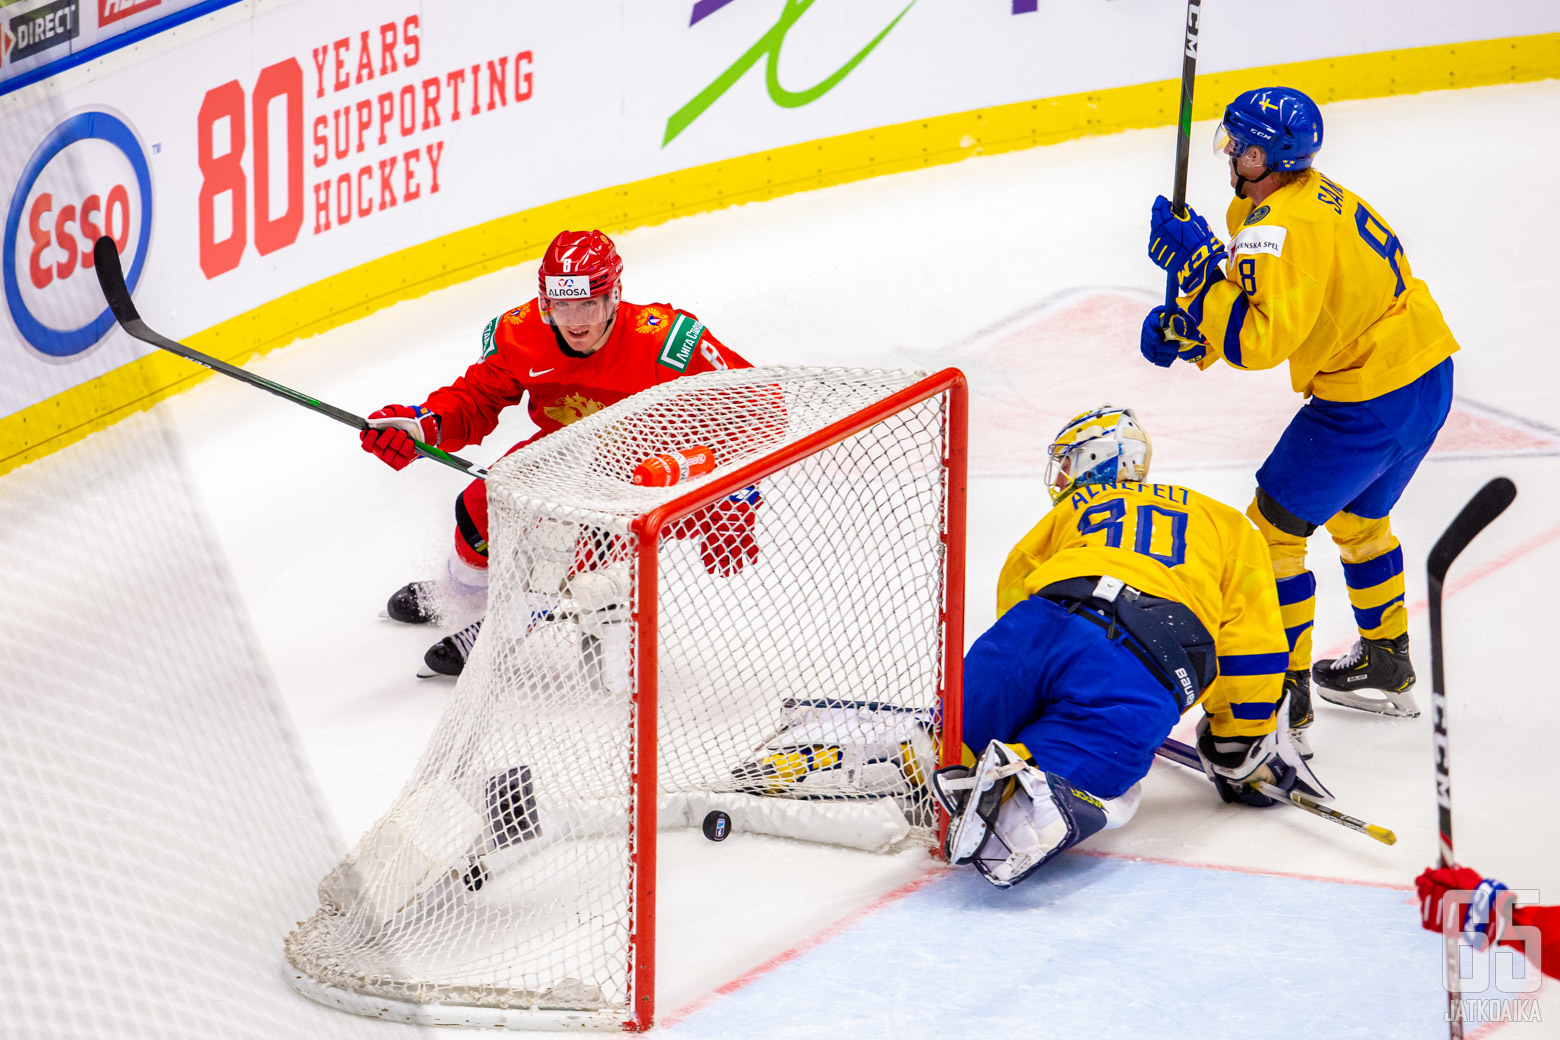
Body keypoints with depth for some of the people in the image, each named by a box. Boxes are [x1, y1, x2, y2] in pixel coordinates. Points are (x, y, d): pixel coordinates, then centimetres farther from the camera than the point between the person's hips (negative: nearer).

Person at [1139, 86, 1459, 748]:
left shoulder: (1281, 227, -23)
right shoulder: (1315, 196, 10)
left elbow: (1257, 340, -30)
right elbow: (1259, 298, 17)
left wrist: (1196, 265, -25)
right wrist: (1182, 327, 4)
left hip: (1370, 405, -10)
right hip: (1426, 375, 10)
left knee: (1273, 528, -1)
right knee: (1356, 516, 30)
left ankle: (1281, 709, 1)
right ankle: (1387, 669, 45)